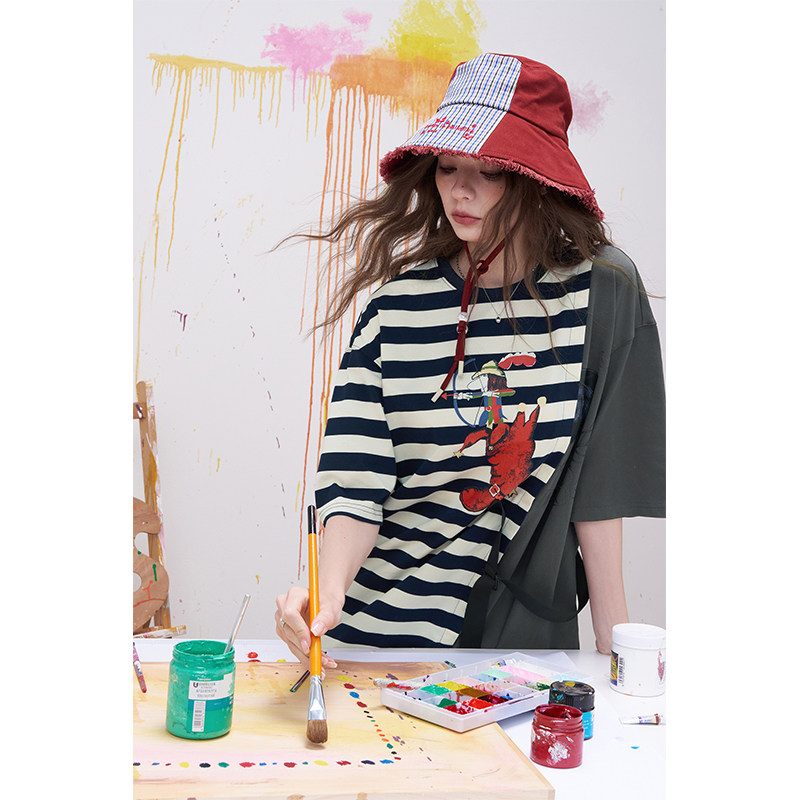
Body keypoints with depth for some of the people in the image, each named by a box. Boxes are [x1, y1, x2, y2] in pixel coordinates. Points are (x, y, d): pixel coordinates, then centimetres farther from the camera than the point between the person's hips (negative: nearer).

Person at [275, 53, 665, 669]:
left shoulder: (600, 294, -8)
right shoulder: (399, 303, -6)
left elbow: (598, 479, -6)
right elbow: (357, 479, -12)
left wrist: (613, 637, -5)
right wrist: (330, 589, -29)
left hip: (524, 627, 0)